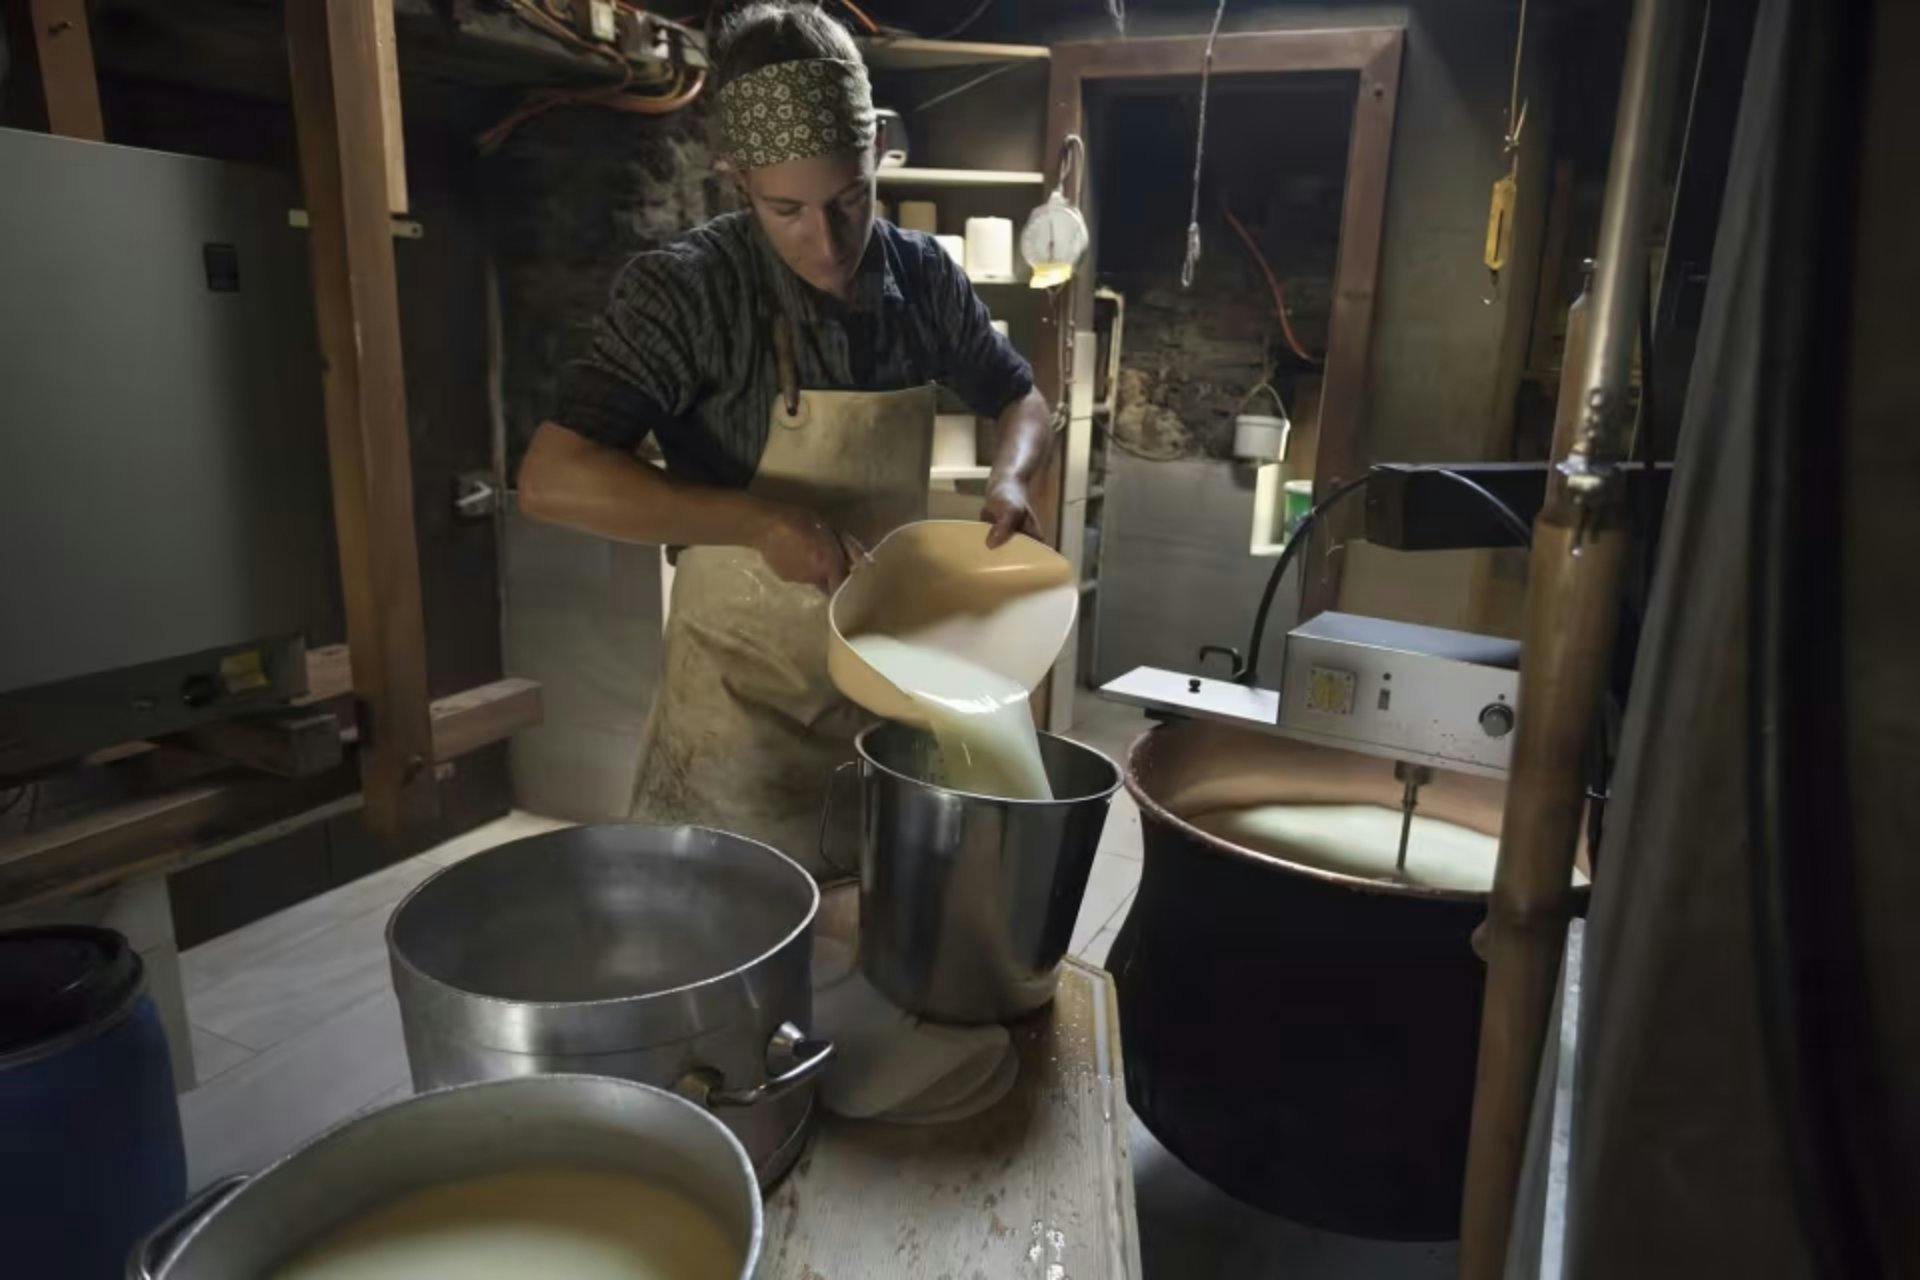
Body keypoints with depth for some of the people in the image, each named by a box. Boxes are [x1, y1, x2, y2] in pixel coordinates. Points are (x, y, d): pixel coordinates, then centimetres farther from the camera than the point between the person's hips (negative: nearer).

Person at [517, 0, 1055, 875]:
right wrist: (765, 523, -29)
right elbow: (551, 480, -23)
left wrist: (1010, 478, -11)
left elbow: (1022, 402, 11)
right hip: (746, 693, -4)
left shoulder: (922, 276, -3)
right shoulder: (686, 291, -17)